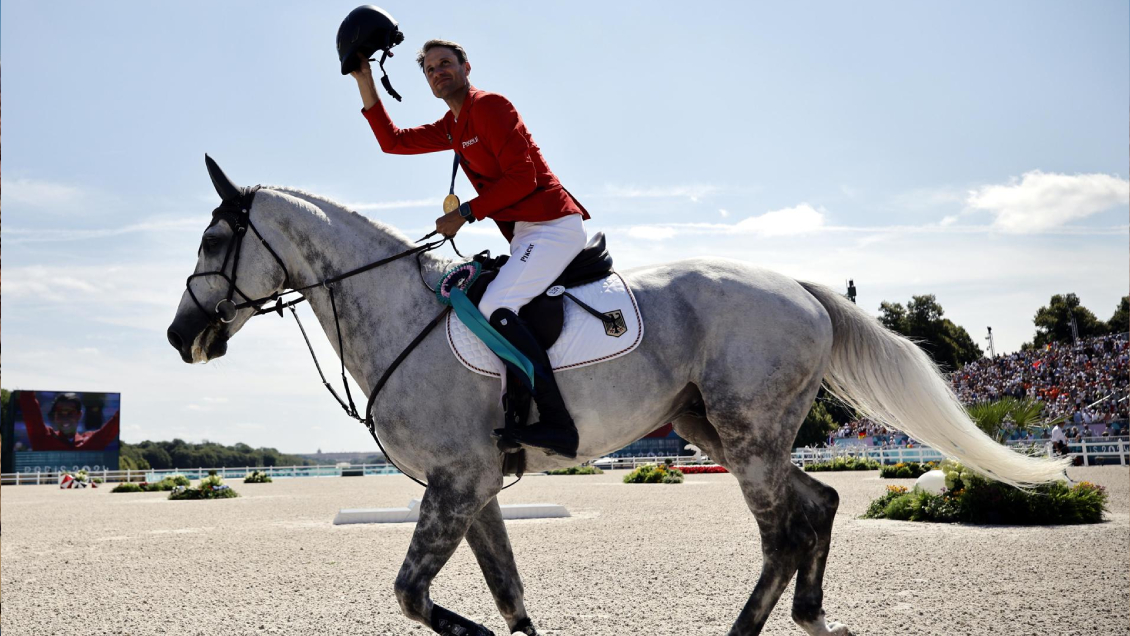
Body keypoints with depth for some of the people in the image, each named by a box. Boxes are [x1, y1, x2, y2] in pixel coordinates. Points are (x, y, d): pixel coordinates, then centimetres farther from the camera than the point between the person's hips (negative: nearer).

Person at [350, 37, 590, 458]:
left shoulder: (488, 106, -7)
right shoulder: (451, 127, 21)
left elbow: (522, 177, -15)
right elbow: (393, 141, 25)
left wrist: (465, 213, -13)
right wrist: (365, 83, 19)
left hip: (553, 225, -11)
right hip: (529, 234, 11)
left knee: (495, 309, -26)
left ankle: (558, 426, -32)